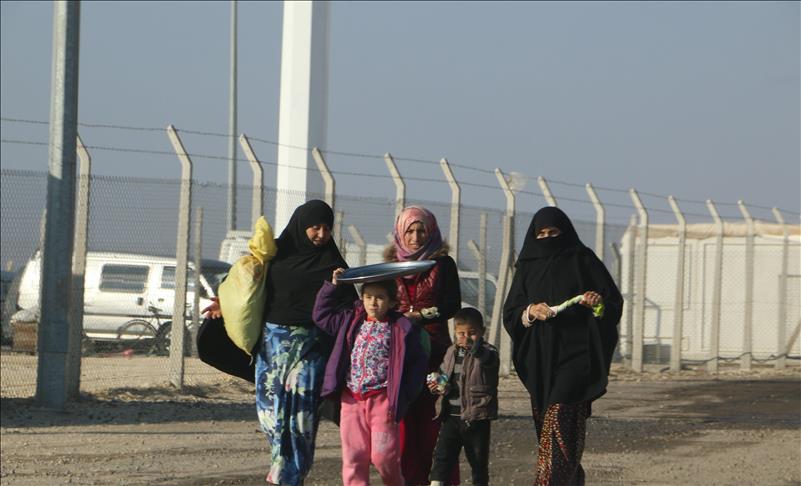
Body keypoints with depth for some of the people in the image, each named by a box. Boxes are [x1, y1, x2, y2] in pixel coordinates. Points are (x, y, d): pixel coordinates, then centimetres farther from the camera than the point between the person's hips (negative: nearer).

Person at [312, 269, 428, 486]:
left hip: (382, 400, -4)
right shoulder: (351, 321, 12)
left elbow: (418, 362, 2)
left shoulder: (401, 329, -1)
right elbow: (322, 315, 22)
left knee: (383, 455, -6)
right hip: (351, 399, 4)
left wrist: (404, 394, -4)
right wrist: (332, 286, 13)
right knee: (353, 455, 3)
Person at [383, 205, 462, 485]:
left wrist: (421, 316, -16)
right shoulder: (390, 264, 15)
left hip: (433, 348, -2)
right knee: (403, 417, -4)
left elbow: (453, 305, -1)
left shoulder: (443, 264, 6)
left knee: (433, 415, -8)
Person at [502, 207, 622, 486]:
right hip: (540, 359, 5)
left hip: (574, 355, -5)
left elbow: (615, 303, 1)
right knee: (547, 423, 7)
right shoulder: (528, 267, 11)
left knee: (560, 422, -17)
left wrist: (599, 303, -20)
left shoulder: (583, 261, 1)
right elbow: (510, 314, 9)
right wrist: (530, 312, -12)